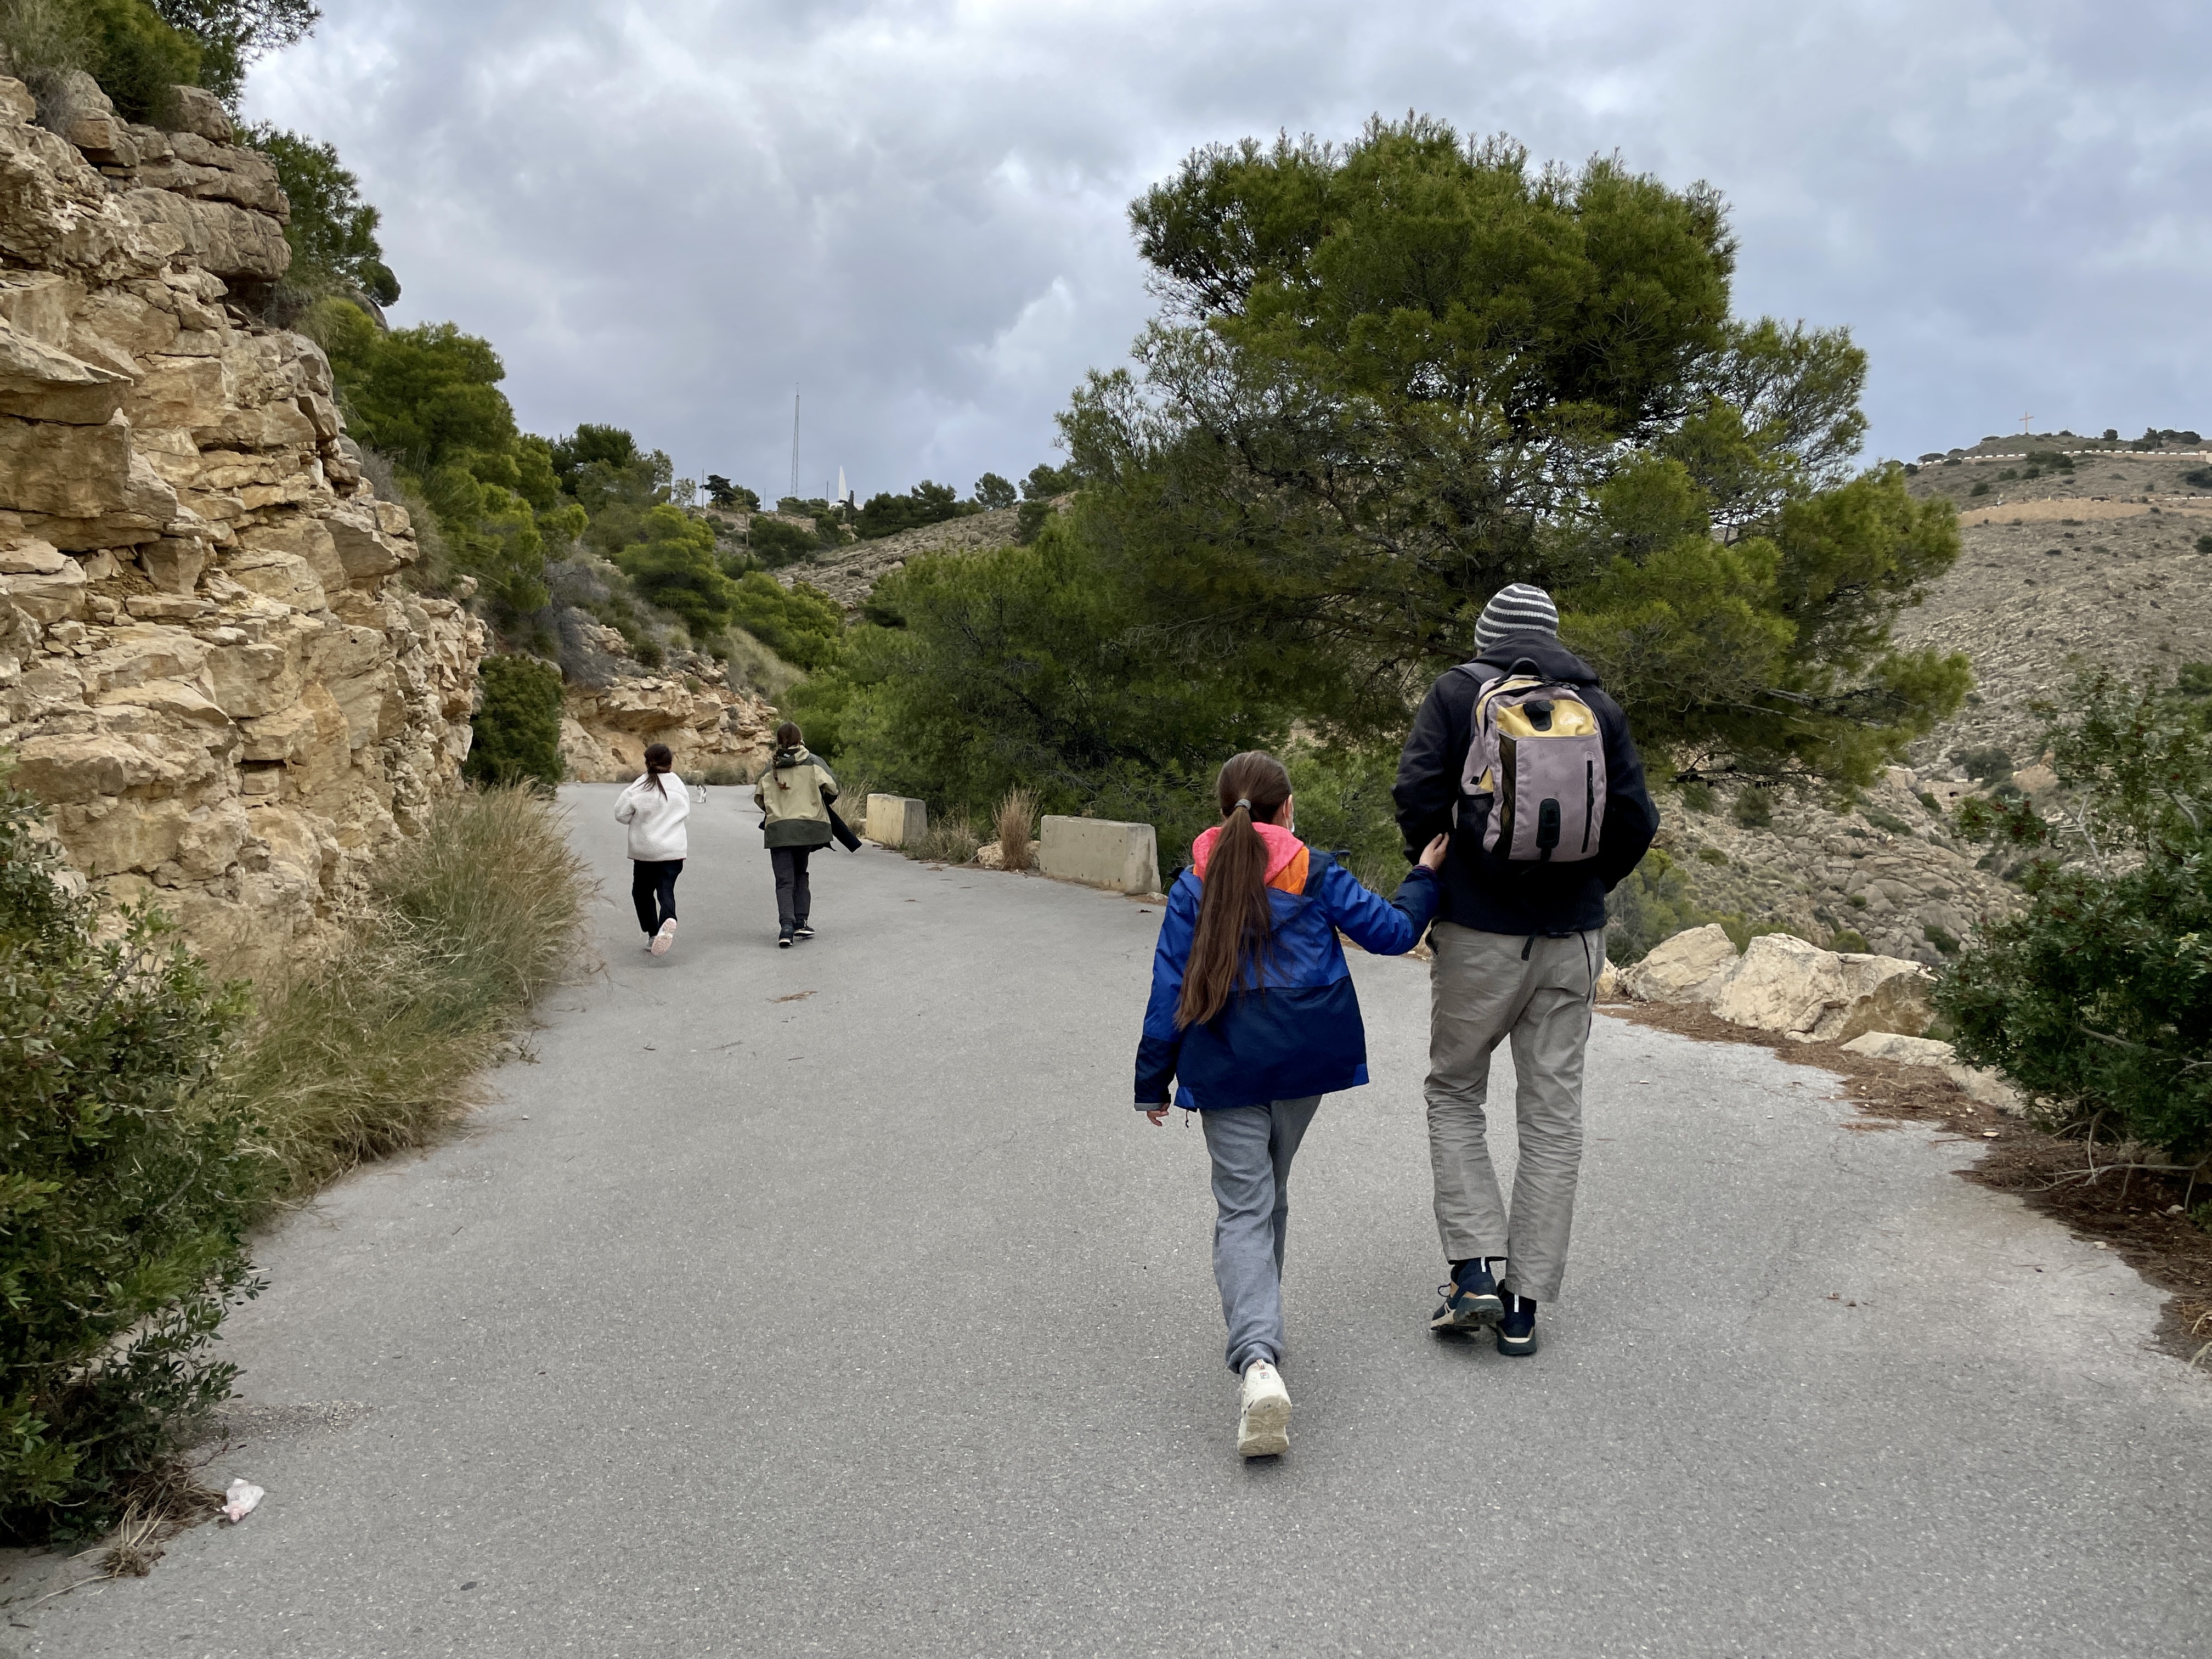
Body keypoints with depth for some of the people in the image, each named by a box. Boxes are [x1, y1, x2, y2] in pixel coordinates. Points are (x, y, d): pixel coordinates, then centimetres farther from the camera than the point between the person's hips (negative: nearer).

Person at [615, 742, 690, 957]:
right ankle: (668, 920, -29)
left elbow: (621, 814, -5)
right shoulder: (679, 785, 0)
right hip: (674, 849, 2)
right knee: (666, 890, 0)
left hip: (644, 850, -2)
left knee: (642, 891, 14)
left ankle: (652, 934, 10)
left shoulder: (638, 788, -10)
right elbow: (686, 812, 11)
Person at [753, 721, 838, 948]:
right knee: (800, 875, 18)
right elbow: (831, 788, -5)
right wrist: (824, 802, 16)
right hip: (808, 825, 0)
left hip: (777, 829, 0)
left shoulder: (770, 768, 8)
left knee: (784, 881, -1)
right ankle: (800, 922, 11)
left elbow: (759, 798, 14)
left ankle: (786, 925, -21)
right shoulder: (812, 762, 1)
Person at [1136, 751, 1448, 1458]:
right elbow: (1392, 932, 5)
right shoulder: (1316, 874, 1)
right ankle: (1259, 1319, 36)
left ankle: (1257, 1359, -25)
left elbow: (1168, 987, 1)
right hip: (1306, 1054, 1)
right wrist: (1425, 877, 22)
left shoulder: (1195, 885, 2)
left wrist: (1153, 1079, 7)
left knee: (1242, 1206, -4)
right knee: (1270, 1190, 22)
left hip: (1225, 1062, -1)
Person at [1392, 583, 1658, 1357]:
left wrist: (1437, 876, 6)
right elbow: (1636, 821, 1)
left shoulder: (1459, 692, -2)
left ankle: (1475, 1269, 3)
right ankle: (1525, 1301, 13)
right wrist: (1585, 885, 14)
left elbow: (1418, 797, -11)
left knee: (1455, 1094, 15)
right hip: (1572, 942, 3)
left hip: (1478, 936, -2)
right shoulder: (1597, 705, 6)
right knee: (1553, 1113, 9)